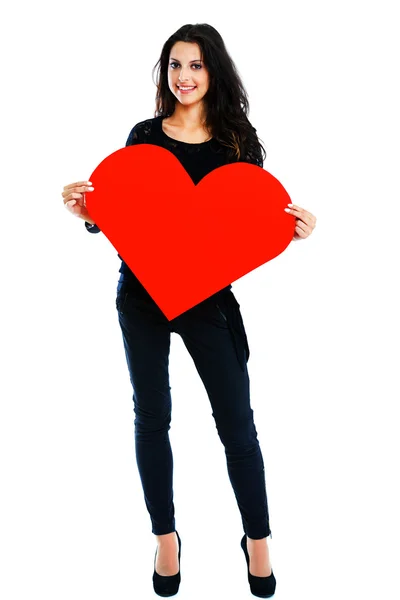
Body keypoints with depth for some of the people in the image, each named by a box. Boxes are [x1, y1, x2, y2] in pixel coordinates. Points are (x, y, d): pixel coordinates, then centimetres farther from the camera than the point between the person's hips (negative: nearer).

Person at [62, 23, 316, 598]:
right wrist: (87, 212, -12)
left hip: (209, 295, -1)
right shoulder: (144, 135, 5)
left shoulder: (235, 140, 2)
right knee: (151, 416, 11)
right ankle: (166, 536, 32)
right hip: (141, 292, 2)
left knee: (236, 421, 3)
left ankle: (258, 539, 26)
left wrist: (294, 228, -15)